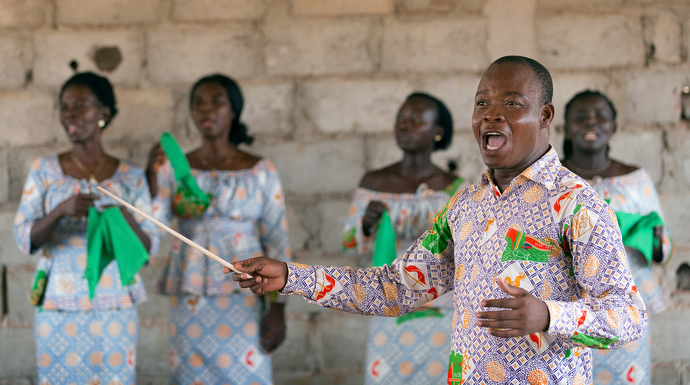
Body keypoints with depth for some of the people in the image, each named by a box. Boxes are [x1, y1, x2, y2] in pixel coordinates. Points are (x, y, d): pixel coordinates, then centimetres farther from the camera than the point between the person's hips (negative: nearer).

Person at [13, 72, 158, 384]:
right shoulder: (45, 170, 3)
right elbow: (24, 238, -2)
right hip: (57, 308, 0)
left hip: (114, 309, 0)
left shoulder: (131, 176, 3)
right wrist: (61, 210, -20)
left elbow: (149, 249, 3)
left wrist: (126, 219, -18)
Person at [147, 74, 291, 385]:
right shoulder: (175, 168, 5)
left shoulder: (260, 171, 1)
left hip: (243, 299, -2)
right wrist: (153, 177, -18)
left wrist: (278, 310, -4)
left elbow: (277, 244, 1)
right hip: (189, 300, 2)